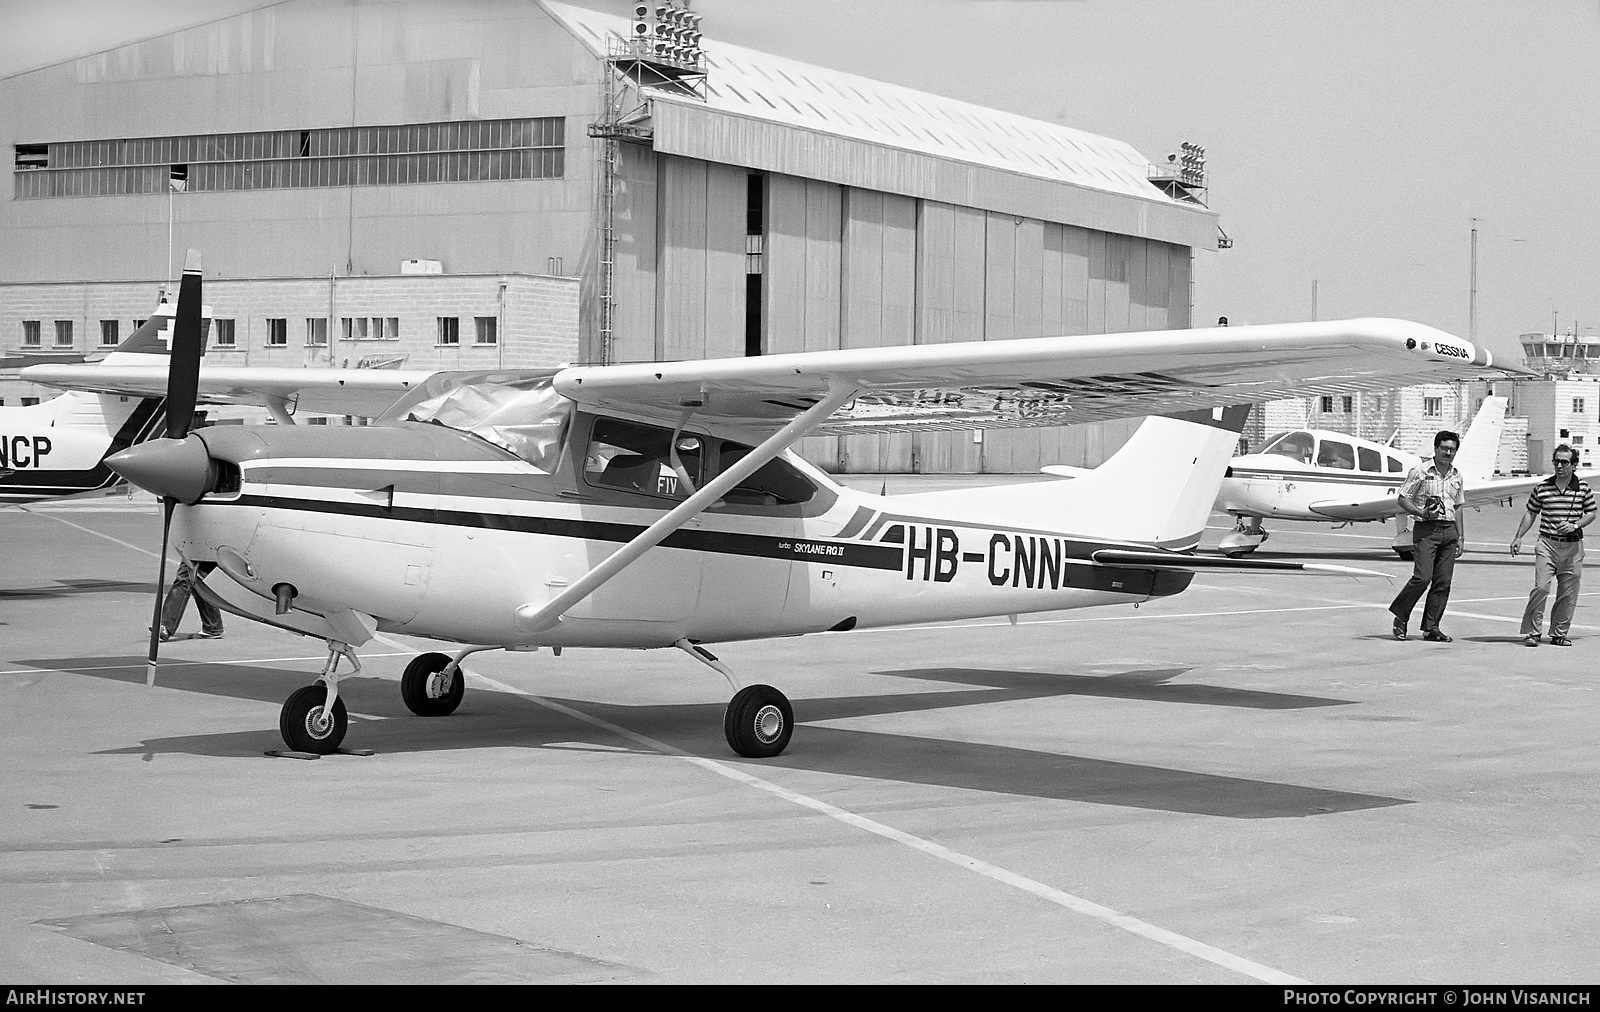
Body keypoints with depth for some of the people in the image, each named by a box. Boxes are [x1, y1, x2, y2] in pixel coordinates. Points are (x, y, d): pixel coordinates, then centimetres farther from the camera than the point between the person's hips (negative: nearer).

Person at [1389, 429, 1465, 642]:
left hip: (1449, 530, 6)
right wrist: (1421, 513, -18)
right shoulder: (1420, 471, -3)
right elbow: (1403, 499, -2)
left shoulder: (1456, 476, 15)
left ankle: (1431, 628, 6)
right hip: (1426, 529, -6)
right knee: (1422, 577, -16)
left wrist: (1461, 537, 16)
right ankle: (1400, 616, 3)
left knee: (1443, 582, 1)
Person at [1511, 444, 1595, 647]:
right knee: (1541, 588, -12)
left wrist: (1575, 525, -10)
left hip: (1573, 545, 1)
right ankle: (1531, 632, -5)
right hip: (1547, 543, -1)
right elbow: (1531, 513, 11)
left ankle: (1559, 633, 16)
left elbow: (1591, 514, 8)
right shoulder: (1542, 487, 2)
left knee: (1568, 594, 5)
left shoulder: (1583, 488, 2)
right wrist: (1518, 537, 5)